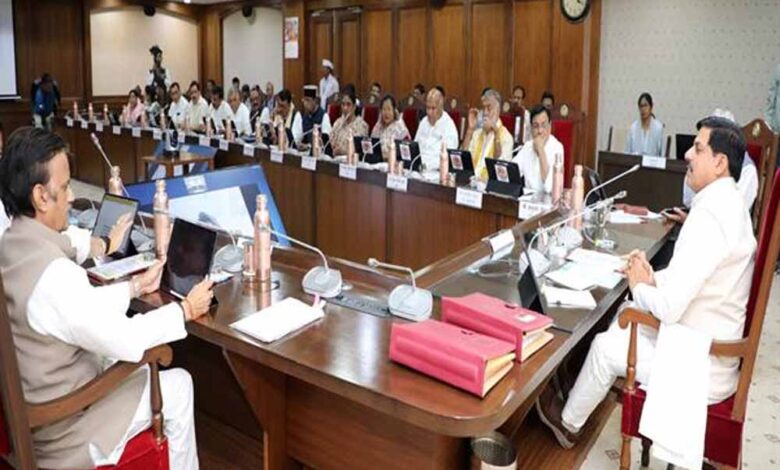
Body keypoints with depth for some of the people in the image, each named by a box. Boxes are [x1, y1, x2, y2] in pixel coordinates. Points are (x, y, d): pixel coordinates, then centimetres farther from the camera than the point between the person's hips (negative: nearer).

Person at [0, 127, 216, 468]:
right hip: (60, 429, -8)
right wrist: (186, 310, -13)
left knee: (139, 368, 25)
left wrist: (136, 286, 9)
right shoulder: (53, 272, -32)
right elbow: (125, 340, -26)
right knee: (178, 385, 8)